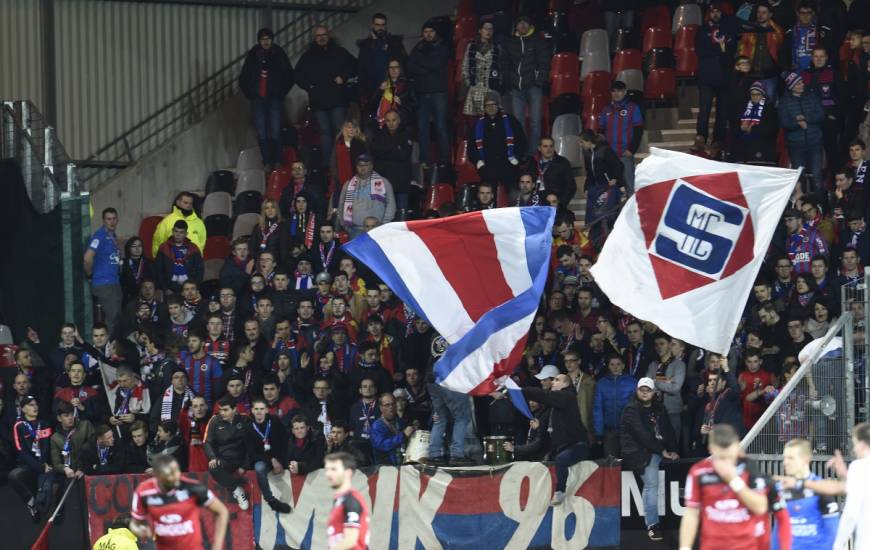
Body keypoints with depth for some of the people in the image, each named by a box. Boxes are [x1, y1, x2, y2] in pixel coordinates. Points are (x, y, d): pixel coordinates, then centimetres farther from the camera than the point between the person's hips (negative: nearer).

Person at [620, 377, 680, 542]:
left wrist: (673, 450, -4)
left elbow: (668, 430, 11)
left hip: (658, 450, 8)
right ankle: (652, 525, -20)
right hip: (639, 452, -8)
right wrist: (661, 451, -16)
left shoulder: (659, 409, 16)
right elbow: (642, 435, -14)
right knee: (651, 483, -20)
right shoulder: (631, 410, -6)